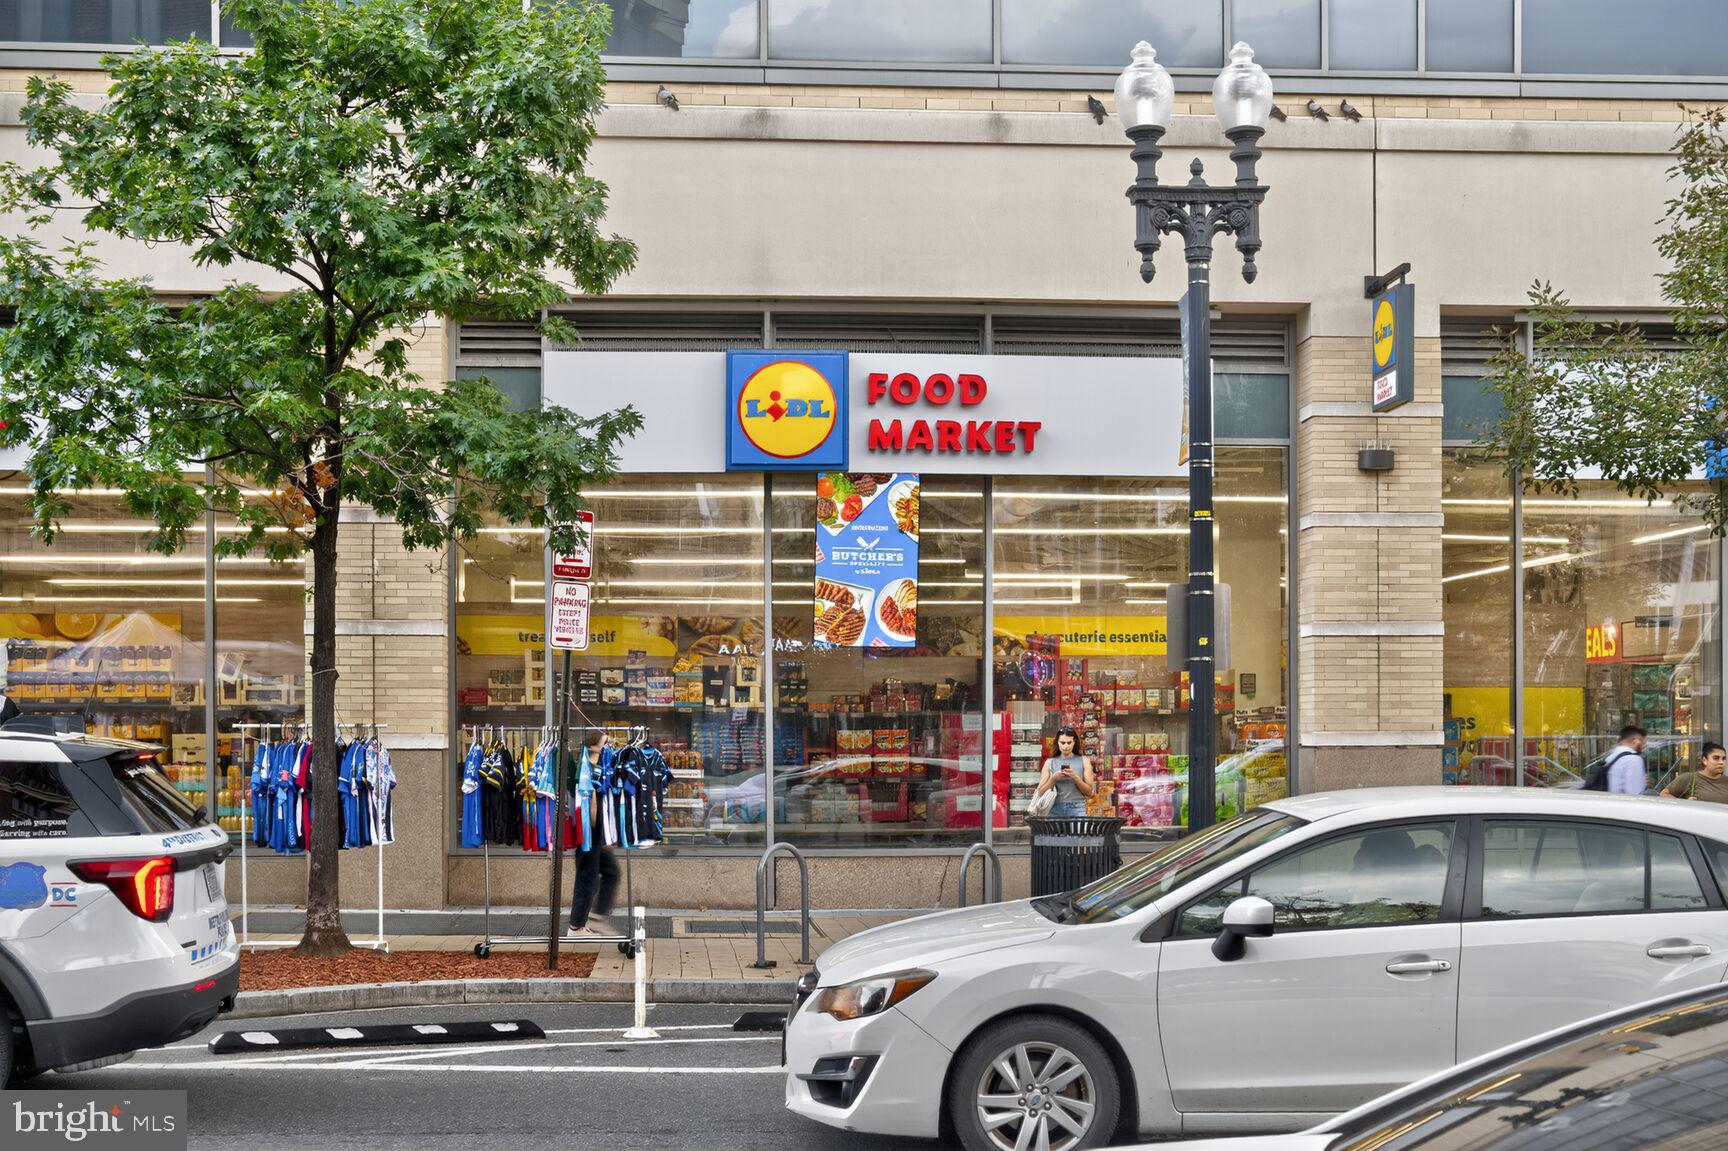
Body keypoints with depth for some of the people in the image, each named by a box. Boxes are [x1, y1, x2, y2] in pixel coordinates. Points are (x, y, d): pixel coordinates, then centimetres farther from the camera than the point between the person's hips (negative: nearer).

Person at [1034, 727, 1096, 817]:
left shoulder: (1083, 761, 7)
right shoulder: (1050, 763, 9)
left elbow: (1089, 792, 3)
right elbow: (1040, 792, 6)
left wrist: (1075, 777, -10)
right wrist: (1053, 779, -9)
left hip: (1077, 809, -1)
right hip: (1055, 809, 1)